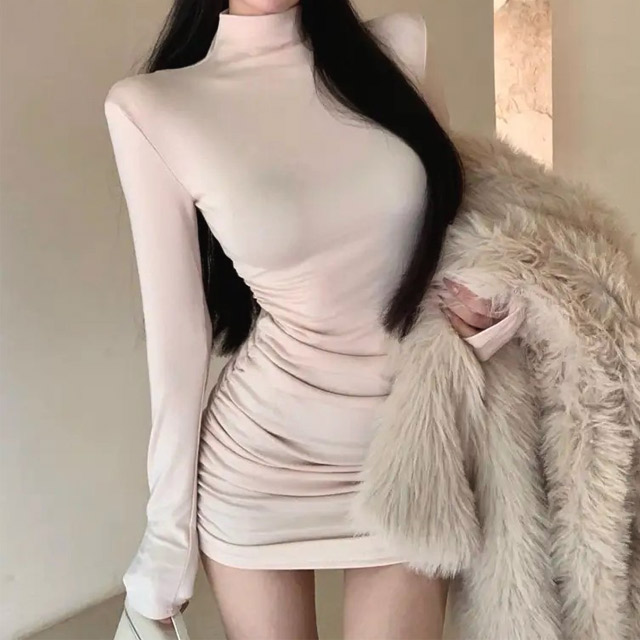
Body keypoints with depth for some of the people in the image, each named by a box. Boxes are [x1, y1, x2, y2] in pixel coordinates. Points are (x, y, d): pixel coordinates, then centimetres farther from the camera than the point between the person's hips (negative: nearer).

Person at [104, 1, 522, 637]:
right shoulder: (151, 107, -11)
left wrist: (499, 302, -10)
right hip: (260, 459, -2)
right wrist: (167, 528, -2)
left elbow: (462, 210, 11)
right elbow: (177, 335, -8)